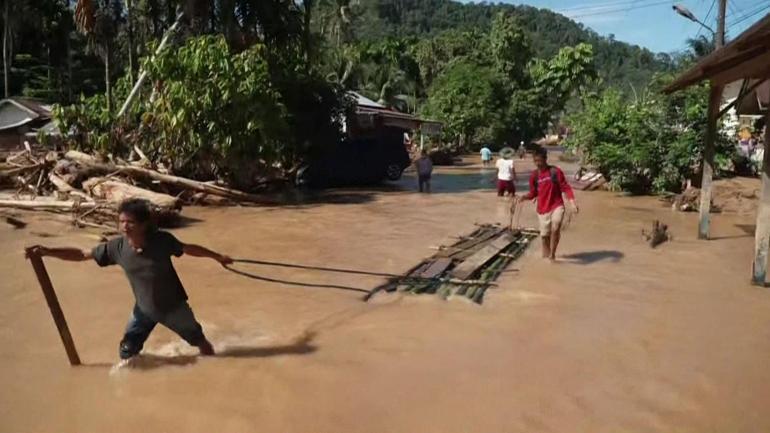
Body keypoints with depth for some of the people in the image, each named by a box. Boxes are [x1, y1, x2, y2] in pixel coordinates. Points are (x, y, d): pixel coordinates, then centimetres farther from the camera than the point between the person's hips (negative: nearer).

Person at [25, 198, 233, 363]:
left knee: (199, 340, 19)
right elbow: (82, 254, -11)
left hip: (173, 305, -2)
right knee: (127, 353, 2)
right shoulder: (117, 247, -21)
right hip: (144, 309, 2)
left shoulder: (162, 240, -28)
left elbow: (189, 248, -11)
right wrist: (47, 251, -19)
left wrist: (217, 256, -2)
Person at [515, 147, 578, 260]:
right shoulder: (534, 176, 1)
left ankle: (552, 254, -5)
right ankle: (546, 256, 27)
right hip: (543, 209, 3)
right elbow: (533, 193, 9)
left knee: (555, 229, -24)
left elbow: (565, 187, -7)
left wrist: (572, 201, -19)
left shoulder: (555, 171, -8)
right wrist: (523, 197, -11)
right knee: (545, 235, 9)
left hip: (557, 206, -3)